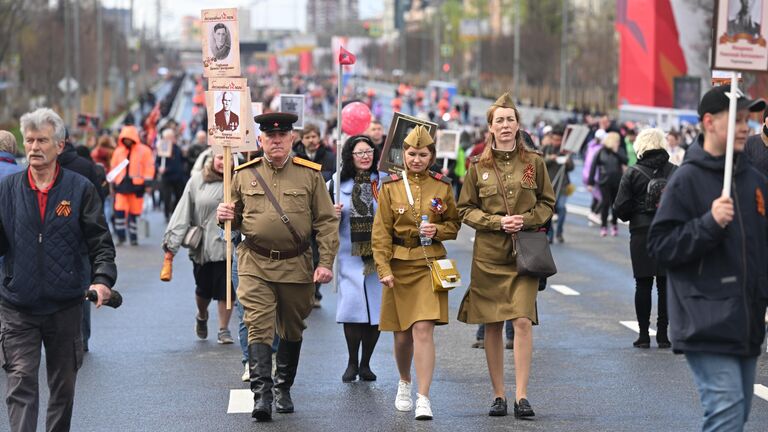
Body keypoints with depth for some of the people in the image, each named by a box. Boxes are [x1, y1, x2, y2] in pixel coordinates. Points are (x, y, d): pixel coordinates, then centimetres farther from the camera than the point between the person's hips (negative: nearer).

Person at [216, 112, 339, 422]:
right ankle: (261, 395, -18)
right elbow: (236, 218, 16)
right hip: (255, 265, -1)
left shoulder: (310, 175, 0)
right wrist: (226, 217, -8)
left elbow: (327, 222, 1)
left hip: (296, 266, 1)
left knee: (292, 331, 13)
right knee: (259, 327, -13)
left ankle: (284, 389, 30)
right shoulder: (244, 175, 4)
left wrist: (326, 263, -7)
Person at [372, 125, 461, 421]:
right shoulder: (391, 187, 1)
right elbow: (381, 231, -1)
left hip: (430, 265, -1)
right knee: (402, 333, 9)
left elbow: (454, 225, 12)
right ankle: (404, 383, 37)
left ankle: (423, 399, -13)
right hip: (399, 265, 1)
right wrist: (384, 269, -9)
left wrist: (438, 230, -10)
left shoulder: (442, 187, 3)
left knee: (423, 329, -15)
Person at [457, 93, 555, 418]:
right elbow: (466, 209, 6)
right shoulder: (479, 166, 5)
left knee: (523, 321, -13)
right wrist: (498, 222, -9)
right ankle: (498, 395, 14)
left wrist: (525, 220, -9)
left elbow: (547, 204, 10)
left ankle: (521, 396, -10)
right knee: (492, 325, 4)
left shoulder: (534, 162, 4)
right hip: (488, 252, 1)